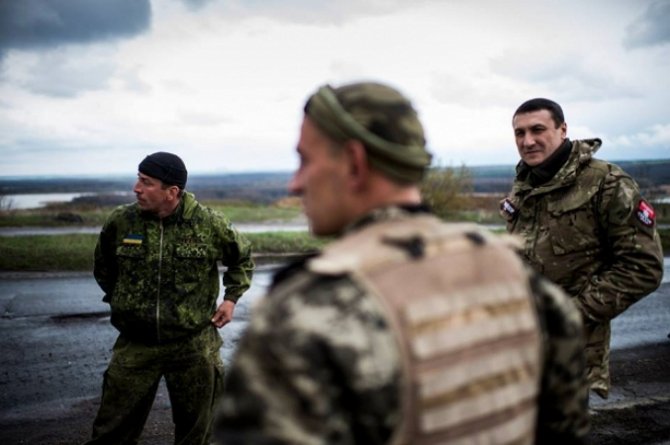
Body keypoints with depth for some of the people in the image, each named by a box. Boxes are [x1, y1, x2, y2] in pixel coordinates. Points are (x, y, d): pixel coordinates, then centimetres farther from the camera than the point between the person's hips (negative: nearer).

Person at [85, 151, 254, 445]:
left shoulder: (210, 224, -8)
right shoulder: (120, 221, -5)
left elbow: (242, 259, 11)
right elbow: (103, 268, 16)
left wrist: (231, 297, 2)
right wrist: (120, 301, 12)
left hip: (193, 346, -1)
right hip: (135, 345, 1)